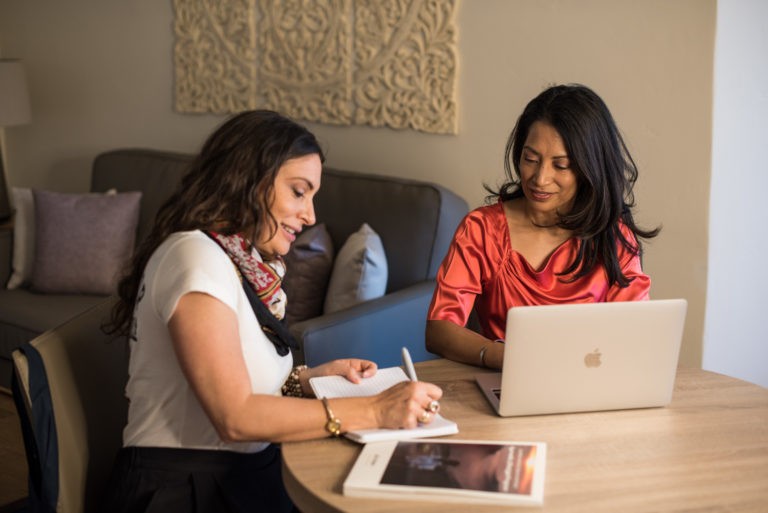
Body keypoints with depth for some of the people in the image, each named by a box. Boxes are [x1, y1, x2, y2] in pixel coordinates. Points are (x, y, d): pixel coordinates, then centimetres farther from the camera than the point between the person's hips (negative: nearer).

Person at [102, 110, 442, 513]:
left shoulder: (242, 263, 12)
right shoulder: (196, 257, -16)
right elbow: (235, 418, -22)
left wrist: (312, 378, -1)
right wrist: (373, 411, -22)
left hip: (243, 475, 8)